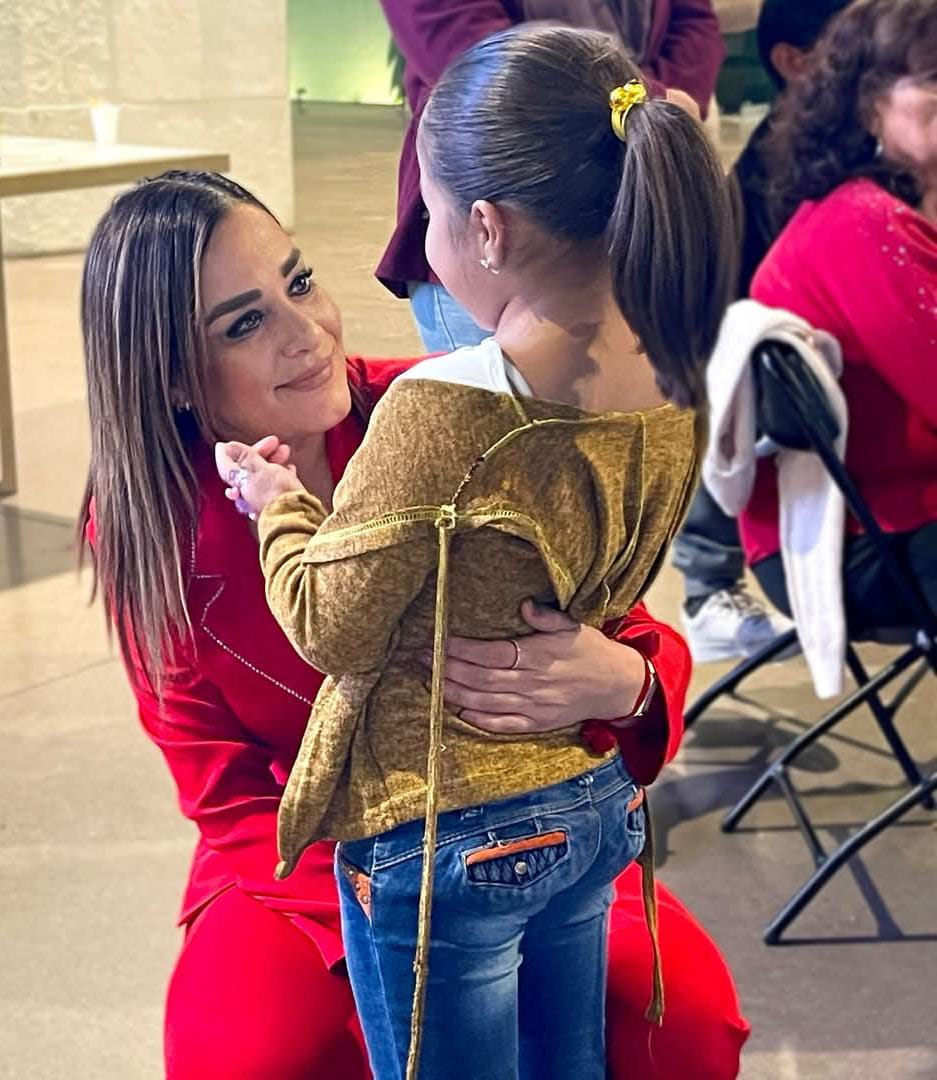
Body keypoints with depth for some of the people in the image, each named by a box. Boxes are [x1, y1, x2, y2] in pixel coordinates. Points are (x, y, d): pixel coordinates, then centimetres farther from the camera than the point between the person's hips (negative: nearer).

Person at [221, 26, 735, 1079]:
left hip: (440, 842, -6)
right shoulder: (672, 386, -5)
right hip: (595, 806, 7)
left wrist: (276, 502, 1)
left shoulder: (444, 410, -27)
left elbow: (332, 629, -15)